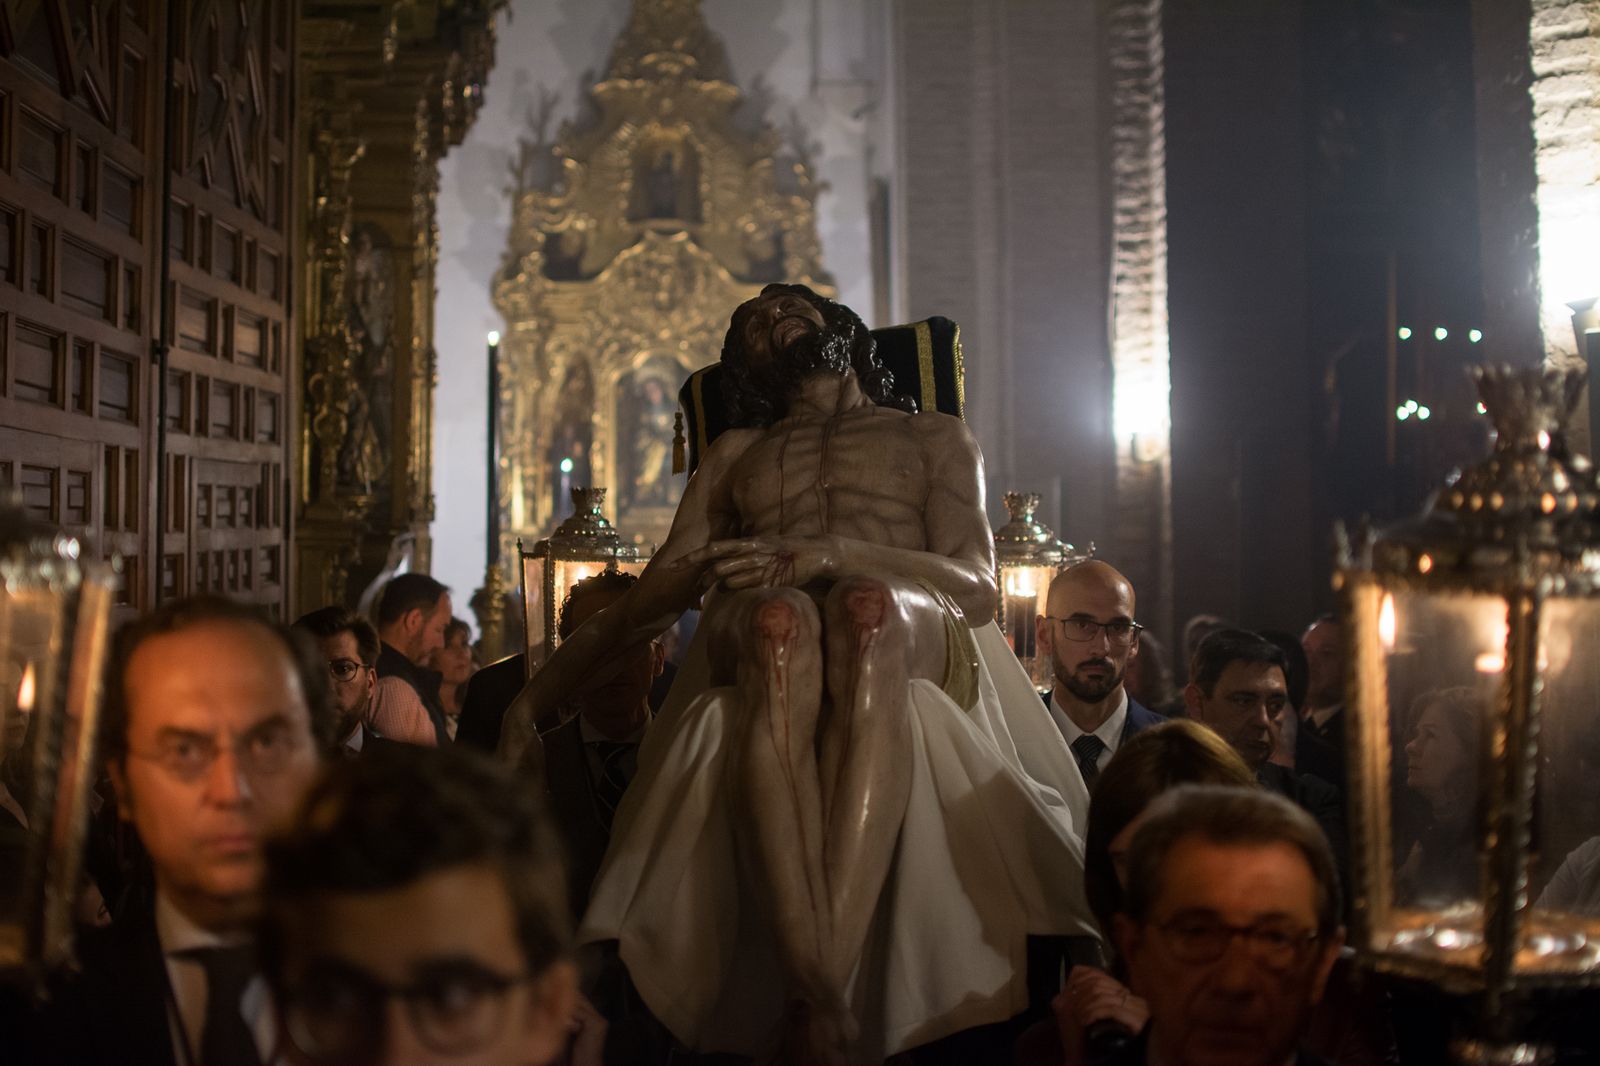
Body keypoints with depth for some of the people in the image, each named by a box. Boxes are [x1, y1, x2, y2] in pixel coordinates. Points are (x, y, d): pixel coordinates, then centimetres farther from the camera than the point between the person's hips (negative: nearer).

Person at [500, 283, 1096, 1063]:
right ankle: (816, 991, -50)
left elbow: (977, 585, 10)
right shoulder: (735, 453, 36)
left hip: (917, 638, -1)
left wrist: (832, 553, -8)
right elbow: (649, 601, 27)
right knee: (779, 617, -38)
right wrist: (536, 697, 13)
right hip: (750, 644, 1)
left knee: (865, 605, -40)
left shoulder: (935, 437, 29)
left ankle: (821, 985, -51)